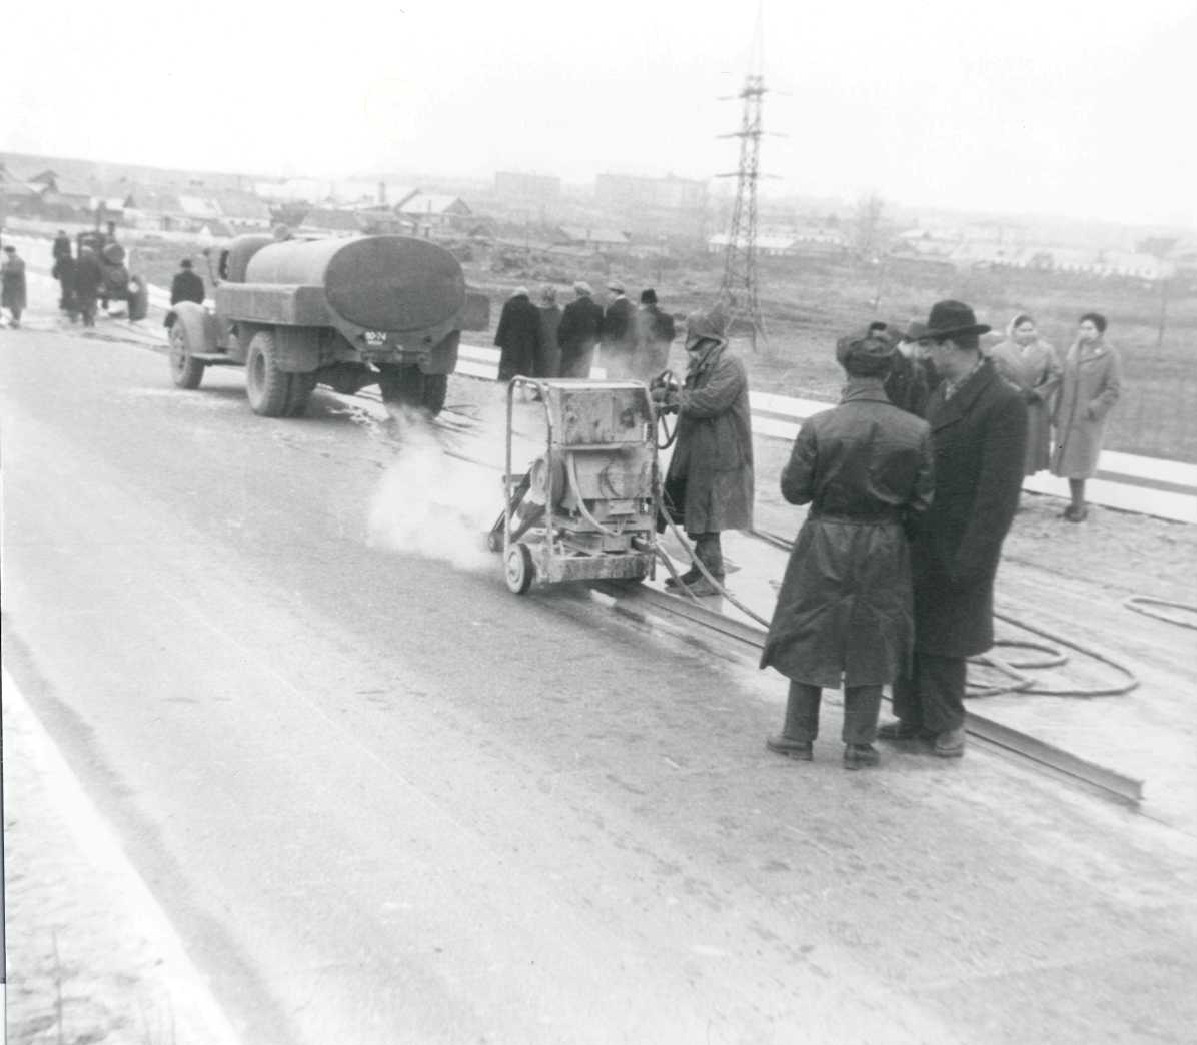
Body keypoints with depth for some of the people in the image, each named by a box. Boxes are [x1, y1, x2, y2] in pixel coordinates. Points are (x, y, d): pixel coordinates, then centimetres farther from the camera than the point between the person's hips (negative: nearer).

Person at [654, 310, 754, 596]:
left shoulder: (729, 364, -15)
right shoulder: (703, 363, 17)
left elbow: (709, 401, -24)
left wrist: (671, 396, -18)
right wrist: (671, 393, 1)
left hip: (717, 454, -9)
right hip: (697, 450, 9)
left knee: (708, 519, -5)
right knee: (696, 515, 14)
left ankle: (713, 576, 2)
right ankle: (700, 569, 25)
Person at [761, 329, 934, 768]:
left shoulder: (818, 427, -15)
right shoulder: (917, 430, -10)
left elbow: (793, 490, -8)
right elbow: (923, 498, -4)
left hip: (825, 543, -1)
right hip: (885, 549, 1)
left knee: (810, 635, 14)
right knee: (872, 642, 14)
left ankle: (799, 736, 22)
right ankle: (859, 744, 20)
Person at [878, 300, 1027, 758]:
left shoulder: (1004, 403, -17)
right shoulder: (944, 391, 7)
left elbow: (1000, 491, -19)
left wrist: (971, 560, -20)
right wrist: (907, 526, 5)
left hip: (955, 547, -7)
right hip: (920, 538, 7)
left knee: (943, 639, 7)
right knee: (907, 631, 14)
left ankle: (946, 725, 26)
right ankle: (913, 717, 30)